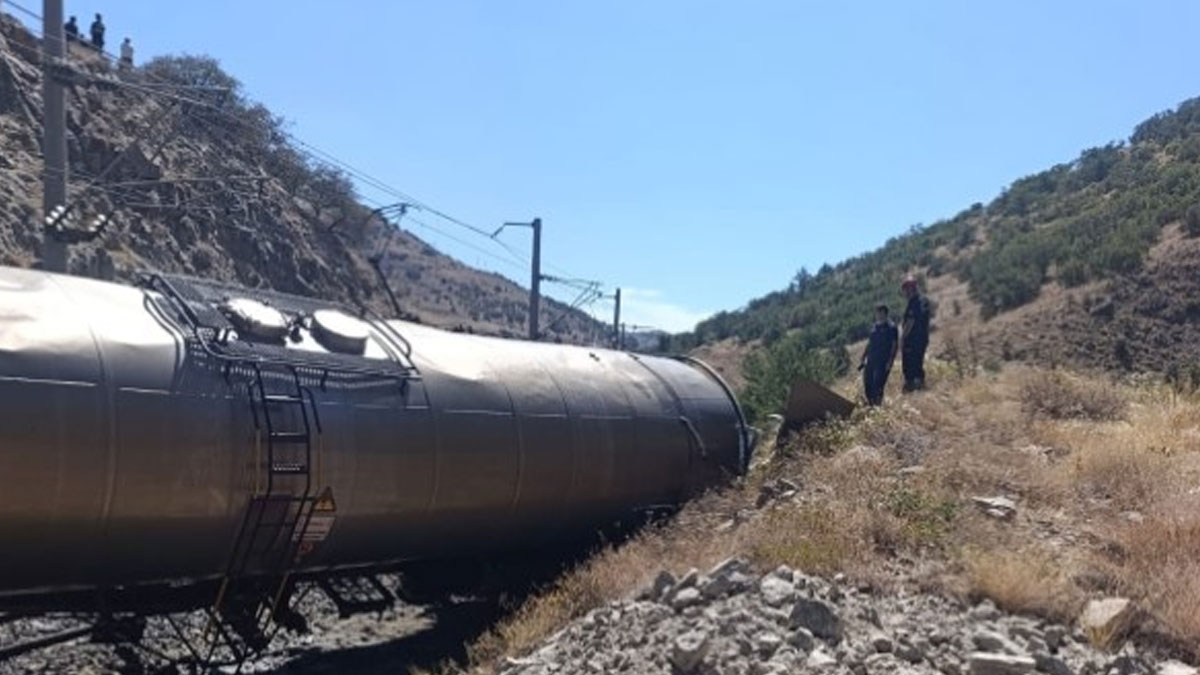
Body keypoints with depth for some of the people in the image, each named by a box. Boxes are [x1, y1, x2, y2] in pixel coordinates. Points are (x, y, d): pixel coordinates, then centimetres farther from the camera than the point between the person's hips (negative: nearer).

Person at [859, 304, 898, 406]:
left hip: (883, 362, -7)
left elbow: (894, 346, -7)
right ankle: (870, 403, 16)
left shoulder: (891, 327, -4)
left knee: (877, 386, -13)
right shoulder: (874, 327, 15)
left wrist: (890, 362, -14)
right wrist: (863, 359, 17)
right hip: (871, 361, 7)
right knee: (867, 384, 5)